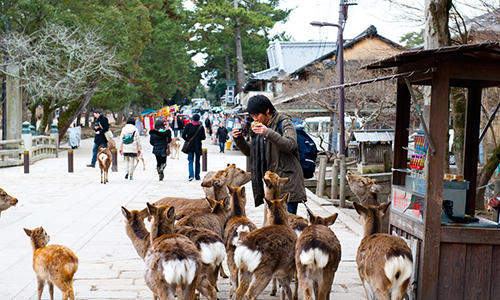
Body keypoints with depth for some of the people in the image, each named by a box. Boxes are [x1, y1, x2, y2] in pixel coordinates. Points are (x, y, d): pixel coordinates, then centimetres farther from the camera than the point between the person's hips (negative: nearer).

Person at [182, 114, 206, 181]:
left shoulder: (188, 125, -4)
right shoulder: (201, 127, -6)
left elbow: (183, 135, -6)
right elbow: (203, 137, -9)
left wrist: (187, 140, 11)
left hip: (190, 146, 0)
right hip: (198, 146, 0)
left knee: (190, 161, 2)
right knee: (197, 162, 12)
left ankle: (191, 175, -16)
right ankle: (197, 176, 17)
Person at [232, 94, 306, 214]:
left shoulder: (284, 123, -4)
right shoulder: (258, 127, 17)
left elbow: (291, 145, -21)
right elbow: (250, 152, 22)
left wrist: (268, 133, -31)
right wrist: (239, 139, 4)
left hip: (288, 181, -7)